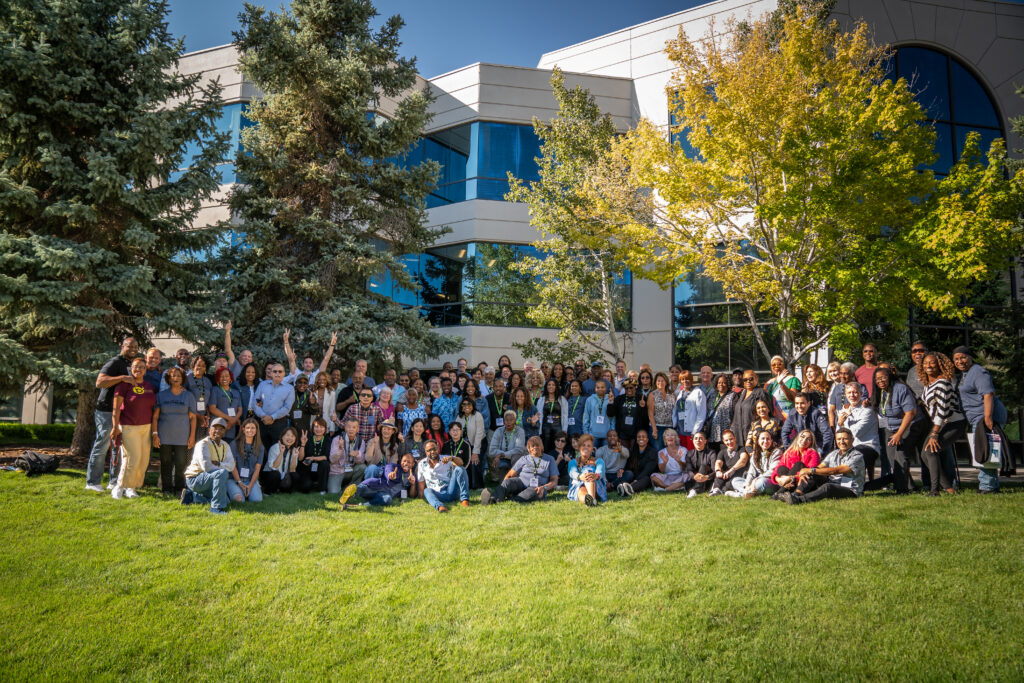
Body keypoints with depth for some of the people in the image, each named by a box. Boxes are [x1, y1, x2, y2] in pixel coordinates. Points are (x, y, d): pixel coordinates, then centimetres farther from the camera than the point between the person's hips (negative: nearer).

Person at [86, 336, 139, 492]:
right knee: (102, 445, -5)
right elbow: (99, 382, -23)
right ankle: (93, 482, 4)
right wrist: (122, 378, -30)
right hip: (107, 410, -8)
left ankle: (115, 481, 19)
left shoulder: (133, 364, 17)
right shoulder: (114, 362, -11)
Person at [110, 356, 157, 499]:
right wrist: (115, 427, -12)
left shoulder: (150, 387, 11)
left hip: (146, 427, 6)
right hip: (128, 427, -5)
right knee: (132, 458, -10)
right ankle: (119, 487, 6)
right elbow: (116, 407, -8)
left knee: (144, 460, 3)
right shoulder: (125, 384, -6)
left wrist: (154, 429, 11)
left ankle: (131, 488, 16)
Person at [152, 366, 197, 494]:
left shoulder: (188, 395, 6)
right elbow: (155, 416, 6)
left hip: (182, 437, -1)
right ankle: (166, 489, 17)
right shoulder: (161, 395, 7)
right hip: (164, 437, 1)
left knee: (181, 464, -3)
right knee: (166, 464, 6)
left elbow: (192, 417, 6)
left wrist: (192, 436, 0)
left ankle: (179, 489, 9)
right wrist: (155, 434, -2)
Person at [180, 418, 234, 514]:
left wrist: (218, 464, -21)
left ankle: (191, 496, 16)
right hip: (195, 479, -8)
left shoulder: (225, 446, 8)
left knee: (225, 501, 3)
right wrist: (222, 468, -13)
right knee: (222, 473, -32)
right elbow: (206, 467, -26)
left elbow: (231, 465, -4)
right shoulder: (203, 444, -15)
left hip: (208, 480, 8)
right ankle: (216, 507, -27)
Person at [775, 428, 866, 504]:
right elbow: (820, 467, 6)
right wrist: (804, 472, -16)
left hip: (851, 491, -7)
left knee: (828, 487, -36)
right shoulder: (834, 454, 16)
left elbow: (836, 470, -18)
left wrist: (810, 470, -20)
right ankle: (796, 494, -33)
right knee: (812, 475, -13)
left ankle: (799, 500, -56)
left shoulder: (857, 456, -8)